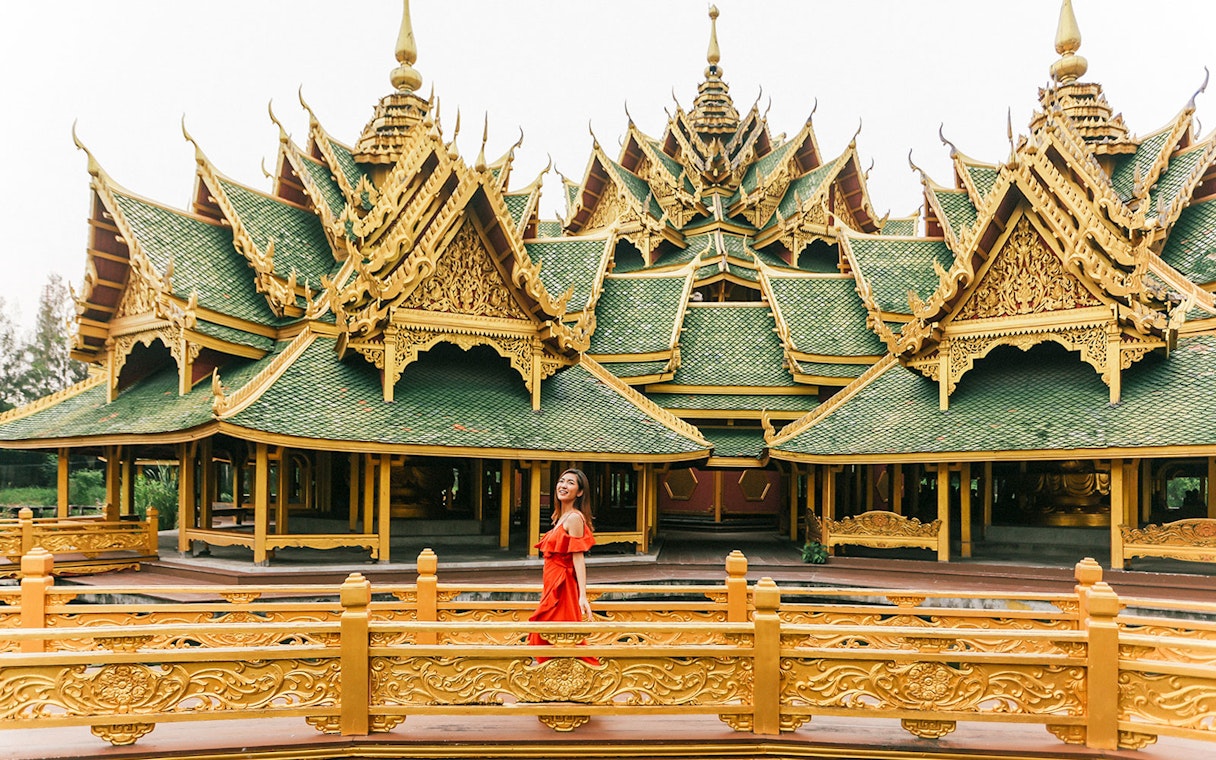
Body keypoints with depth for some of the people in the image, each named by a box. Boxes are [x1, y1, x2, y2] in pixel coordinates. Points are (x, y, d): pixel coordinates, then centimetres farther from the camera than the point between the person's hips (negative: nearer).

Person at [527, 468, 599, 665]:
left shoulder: (574, 518, -14)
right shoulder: (562, 517, 14)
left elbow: (578, 558, -20)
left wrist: (582, 596, -26)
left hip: (562, 587, -10)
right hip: (552, 586, 10)